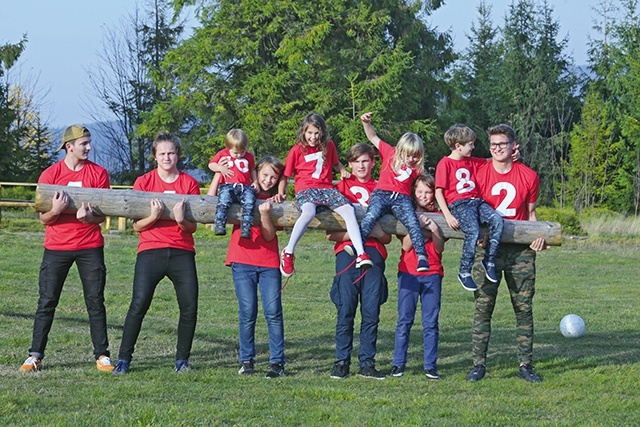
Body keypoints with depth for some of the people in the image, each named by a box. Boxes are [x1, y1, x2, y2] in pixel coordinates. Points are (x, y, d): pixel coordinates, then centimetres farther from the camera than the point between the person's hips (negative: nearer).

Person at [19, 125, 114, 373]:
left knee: (96, 302, 0)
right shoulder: (50, 175, -1)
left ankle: (102, 355, 6)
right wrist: (56, 210, -24)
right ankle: (35, 356, 3)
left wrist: (89, 217, -22)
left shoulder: (98, 173, 2)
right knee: (46, 302, -1)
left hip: (90, 246, 1)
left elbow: (102, 215, 1)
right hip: (57, 247, -1)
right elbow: (44, 219, -1)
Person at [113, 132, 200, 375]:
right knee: (139, 305, -12)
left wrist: (181, 220, -18)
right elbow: (137, 226, 2)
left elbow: (193, 227, 4)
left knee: (190, 307, -5)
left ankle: (182, 359, 10)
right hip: (151, 251, -2)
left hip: (182, 252, 2)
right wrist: (153, 216, -18)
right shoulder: (144, 182, 5)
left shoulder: (189, 183, 7)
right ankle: (123, 360, -7)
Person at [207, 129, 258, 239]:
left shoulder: (249, 157, 20)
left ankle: (246, 228, -38)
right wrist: (221, 168, 1)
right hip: (227, 186, -1)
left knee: (250, 201, -31)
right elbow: (211, 164, 20)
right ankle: (219, 226, -40)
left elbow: (252, 170, 33)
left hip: (245, 187, 1)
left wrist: (255, 181, 17)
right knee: (224, 200, -35)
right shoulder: (223, 154, 16)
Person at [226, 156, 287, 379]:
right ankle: (246, 360, 7)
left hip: (269, 263, 1)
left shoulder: (275, 202, 8)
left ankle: (277, 362, -3)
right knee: (247, 312, -4)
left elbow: (269, 236, -4)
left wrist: (265, 214, -21)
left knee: (273, 312, -7)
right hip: (243, 261, -1)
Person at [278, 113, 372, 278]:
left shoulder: (329, 146, 15)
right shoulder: (297, 150, 6)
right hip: (305, 189, -4)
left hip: (326, 188, 4)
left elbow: (335, 163, 34)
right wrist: (281, 192, -4)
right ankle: (288, 253, -26)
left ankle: (361, 254, -25)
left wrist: (343, 171, 13)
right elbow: (286, 174, 10)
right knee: (309, 212, -38)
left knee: (349, 210, -21)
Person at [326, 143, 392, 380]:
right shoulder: (341, 187, 13)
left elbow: (387, 237, 17)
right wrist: (355, 232, -12)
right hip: (347, 251, -2)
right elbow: (331, 233, 4)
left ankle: (367, 363, 3)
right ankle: (342, 361, 0)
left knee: (371, 311, -2)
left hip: (374, 253, 2)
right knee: (346, 309, -6)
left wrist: (378, 233, -5)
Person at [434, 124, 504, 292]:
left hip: (476, 201, 6)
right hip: (458, 204, -6)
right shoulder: (445, 163, 1)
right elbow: (439, 192, -5)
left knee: (497, 220, -23)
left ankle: (489, 261, -13)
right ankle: (464, 272, -18)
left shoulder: (473, 162, 21)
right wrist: (448, 215, -15)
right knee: (473, 231, -31)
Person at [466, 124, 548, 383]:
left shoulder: (528, 176, 4)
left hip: (520, 249, 1)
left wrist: (538, 236, -2)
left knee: (524, 307, 2)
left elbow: (530, 213, 14)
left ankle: (526, 364, 8)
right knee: (483, 306, -4)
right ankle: (479, 364, 0)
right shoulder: (479, 175, 0)